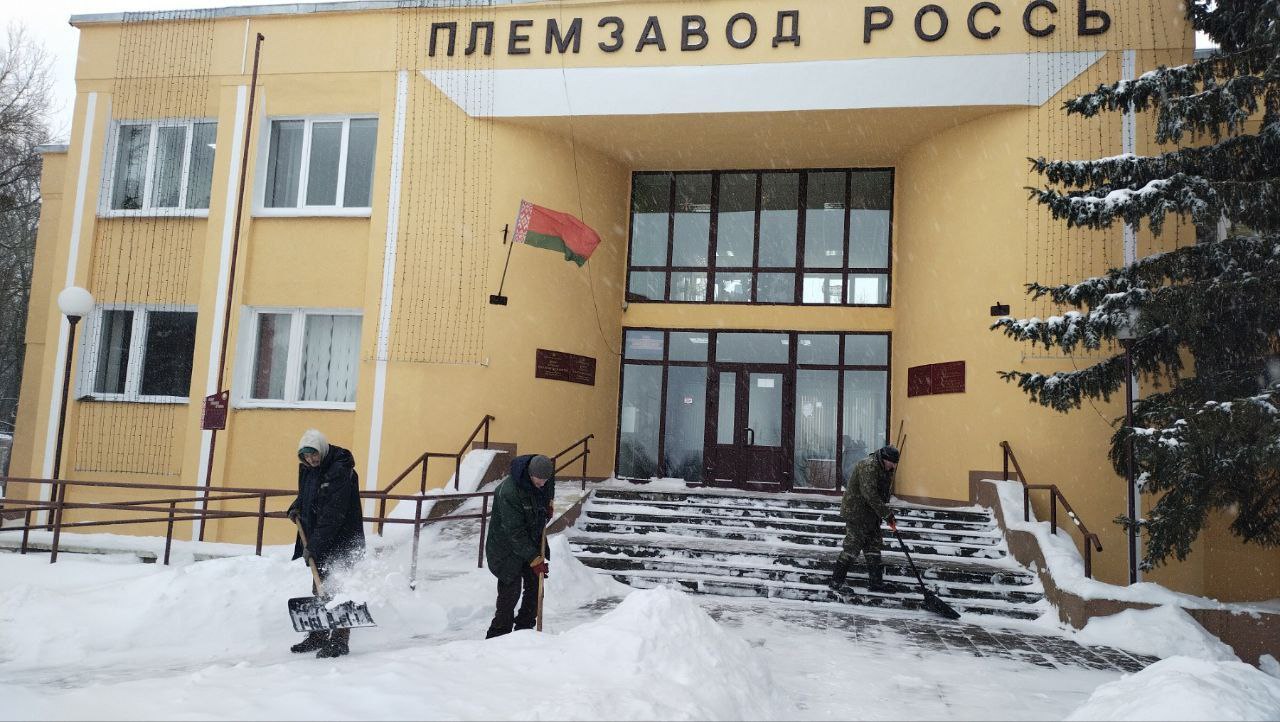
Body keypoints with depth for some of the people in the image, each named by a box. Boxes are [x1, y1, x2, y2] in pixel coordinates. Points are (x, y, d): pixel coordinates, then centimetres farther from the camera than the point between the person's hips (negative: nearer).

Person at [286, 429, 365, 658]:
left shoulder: (340, 472, -21)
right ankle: (318, 637, 28)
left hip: (341, 542, -9)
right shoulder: (307, 469, 8)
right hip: (319, 543, 9)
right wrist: (296, 508, 6)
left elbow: (333, 515, -24)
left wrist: (314, 545, -25)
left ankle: (339, 641, 0)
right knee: (320, 590, 17)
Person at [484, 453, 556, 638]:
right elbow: (515, 532, -29)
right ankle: (497, 637, 1)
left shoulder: (547, 477, -9)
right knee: (511, 591, -10)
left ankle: (524, 630, 21)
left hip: (533, 542, 7)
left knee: (535, 588, 8)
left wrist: (550, 502, 1)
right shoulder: (508, 491, -32)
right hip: (507, 547, -7)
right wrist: (534, 559, -28)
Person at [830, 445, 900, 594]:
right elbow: (869, 494, -28)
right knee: (853, 546, -7)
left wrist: (889, 516, 11)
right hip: (856, 513, -10)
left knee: (874, 546, 9)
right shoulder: (868, 466, -21)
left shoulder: (885, 470, 11)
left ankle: (876, 583, 14)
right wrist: (887, 514, -26)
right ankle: (836, 580, 2)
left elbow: (883, 494, 19)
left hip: (870, 514, 10)